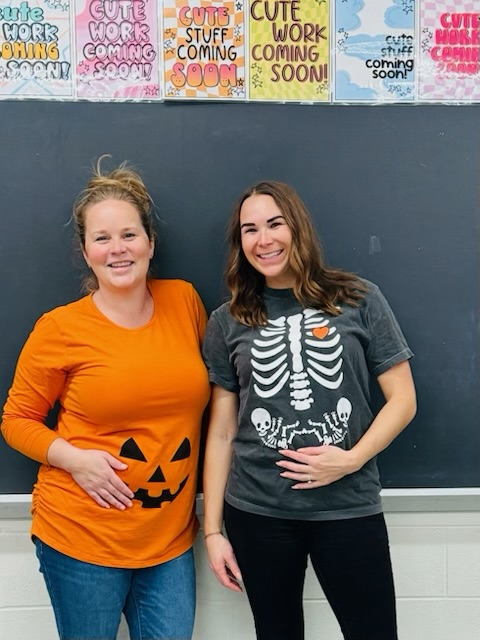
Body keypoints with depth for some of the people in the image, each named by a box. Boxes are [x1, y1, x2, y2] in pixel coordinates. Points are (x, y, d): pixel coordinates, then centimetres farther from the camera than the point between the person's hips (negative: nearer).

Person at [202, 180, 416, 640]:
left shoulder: (359, 301, 0)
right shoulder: (227, 322, 4)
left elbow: (402, 399, 1)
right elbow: (221, 433, 5)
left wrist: (352, 460, -13)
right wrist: (212, 529, 4)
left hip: (348, 507, -1)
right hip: (255, 511, 1)